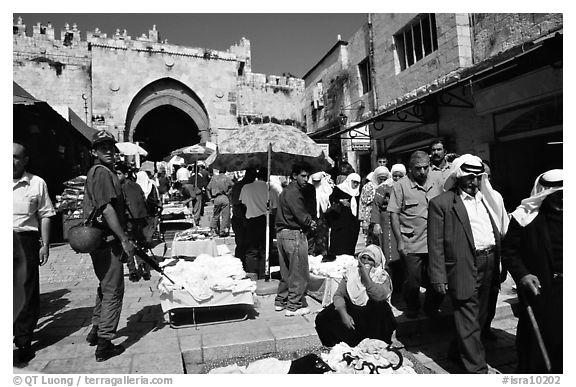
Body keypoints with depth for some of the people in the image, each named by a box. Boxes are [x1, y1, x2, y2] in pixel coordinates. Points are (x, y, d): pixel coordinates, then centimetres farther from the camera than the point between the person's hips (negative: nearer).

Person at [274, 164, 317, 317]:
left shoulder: (286, 190, 18)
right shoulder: (294, 191, -15)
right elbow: (301, 215, -20)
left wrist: (308, 222, 5)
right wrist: (311, 223, 0)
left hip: (282, 233, 10)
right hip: (294, 234, -10)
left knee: (286, 271, 19)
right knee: (299, 272, -1)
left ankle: (280, 301, 27)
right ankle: (294, 306, 6)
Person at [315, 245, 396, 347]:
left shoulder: (382, 277, -2)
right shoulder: (351, 272, 3)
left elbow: (379, 296, -24)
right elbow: (338, 295, -3)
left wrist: (366, 276, -21)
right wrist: (343, 314, -19)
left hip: (372, 318, -2)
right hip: (350, 312, 2)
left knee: (380, 305, -33)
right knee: (322, 319, -18)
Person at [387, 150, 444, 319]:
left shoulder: (436, 185, 8)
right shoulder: (401, 186, -7)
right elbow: (394, 214, -8)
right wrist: (399, 241, -13)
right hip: (411, 245, -4)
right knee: (412, 283, 4)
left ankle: (431, 309, 36)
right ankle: (412, 310, 31)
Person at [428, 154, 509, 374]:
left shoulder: (488, 198, 12)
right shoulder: (441, 203, -8)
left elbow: (499, 232, 18)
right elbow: (436, 244, -10)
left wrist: (500, 262, 10)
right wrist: (439, 277, -13)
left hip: (489, 264, 7)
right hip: (464, 268, -7)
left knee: (479, 316, 18)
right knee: (468, 322, 1)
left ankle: (457, 352, 38)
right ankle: (477, 368, 16)